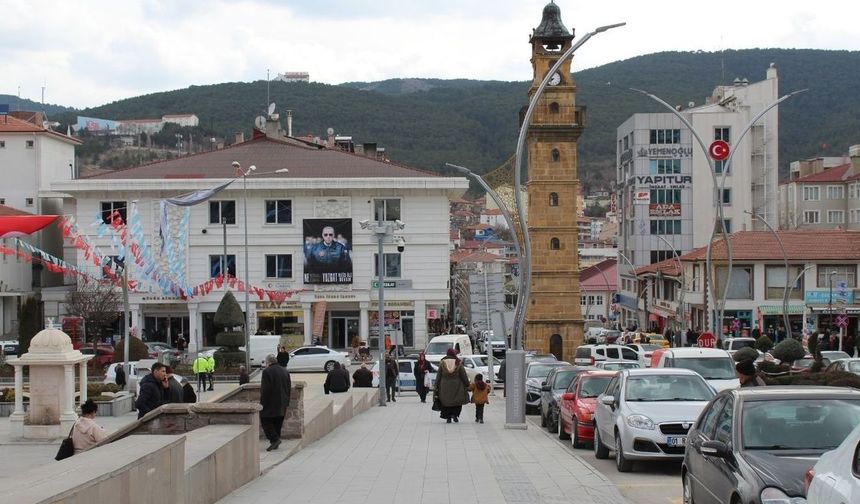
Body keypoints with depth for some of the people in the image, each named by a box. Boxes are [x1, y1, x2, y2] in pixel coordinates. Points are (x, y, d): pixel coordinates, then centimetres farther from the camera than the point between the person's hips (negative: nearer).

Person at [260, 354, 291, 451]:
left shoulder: (267, 371, -14)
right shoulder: (285, 371, 10)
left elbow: (265, 389, -17)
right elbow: (289, 387, 14)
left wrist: (262, 403, -11)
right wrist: (286, 402, 19)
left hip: (270, 404, -7)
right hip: (282, 405, 8)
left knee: (265, 421, 0)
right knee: (278, 423, 13)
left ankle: (274, 439, -12)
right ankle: (275, 443, 16)